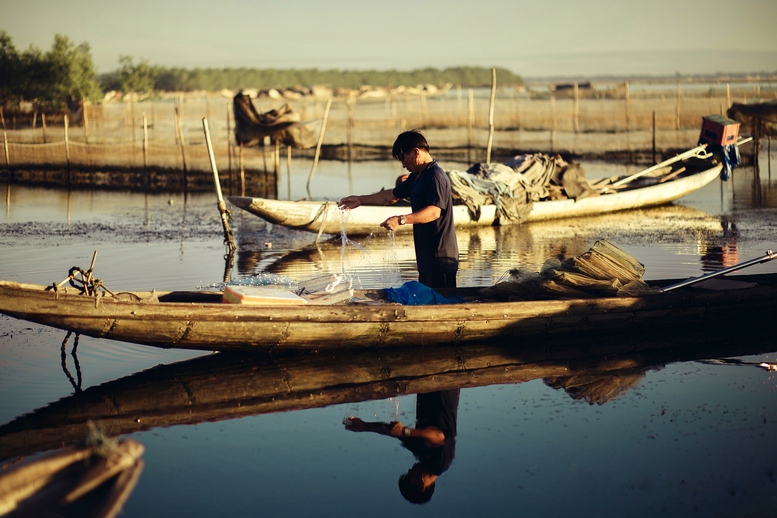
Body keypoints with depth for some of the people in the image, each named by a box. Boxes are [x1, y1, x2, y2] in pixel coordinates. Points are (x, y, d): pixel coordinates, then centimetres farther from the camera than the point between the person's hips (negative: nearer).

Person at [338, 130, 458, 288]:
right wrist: (360, 200, 32)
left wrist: (401, 220, -33)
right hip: (426, 258, 10)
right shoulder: (416, 177, 19)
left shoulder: (436, 176, -14)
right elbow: (392, 195, 30)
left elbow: (434, 211, -26)